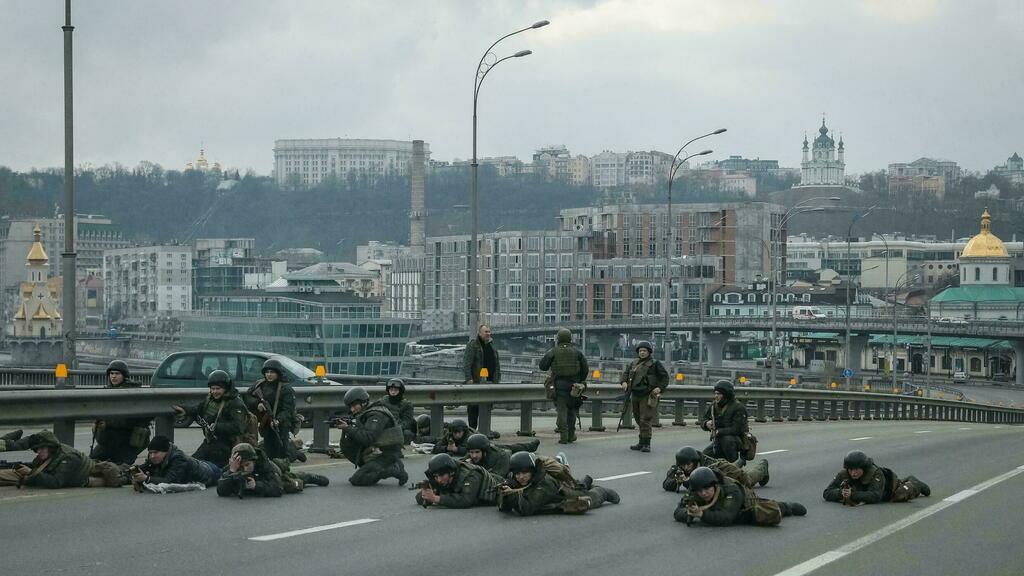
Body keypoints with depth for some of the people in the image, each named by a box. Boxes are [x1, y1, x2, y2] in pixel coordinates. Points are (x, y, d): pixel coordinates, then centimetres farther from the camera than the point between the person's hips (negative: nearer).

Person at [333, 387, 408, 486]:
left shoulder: (376, 415, -17)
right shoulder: (363, 415, 13)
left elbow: (367, 438, -27)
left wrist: (348, 428, -22)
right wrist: (346, 428, -6)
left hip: (386, 456, -9)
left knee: (356, 480, -14)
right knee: (347, 448, 6)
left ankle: (395, 470, -10)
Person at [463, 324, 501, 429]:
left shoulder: (492, 346, 17)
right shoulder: (472, 345, -5)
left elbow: (497, 363, 24)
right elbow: (466, 363, -11)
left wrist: (497, 378, 17)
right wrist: (469, 378, -19)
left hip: (490, 381, 6)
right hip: (476, 381, -6)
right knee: (473, 406, -3)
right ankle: (472, 428, 1)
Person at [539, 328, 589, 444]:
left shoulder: (553, 352, -2)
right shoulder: (577, 352, 5)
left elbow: (542, 366, 0)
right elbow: (585, 369, 5)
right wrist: (581, 381, 17)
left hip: (559, 384, -2)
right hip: (573, 384, 2)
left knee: (562, 410, -1)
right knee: (571, 409, 13)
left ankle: (563, 436, -10)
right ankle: (571, 435, 15)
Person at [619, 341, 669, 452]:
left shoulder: (655, 364, -2)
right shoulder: (634, 363, 14)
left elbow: (665, 376, 0)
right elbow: (626, 373, 22)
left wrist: (660, 387, -14)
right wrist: (624, 382, 1)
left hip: (647, 396, -6)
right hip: (635, 395, 6)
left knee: (645, 420, -11)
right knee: (638, 419, 11)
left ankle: (646, 444, -8)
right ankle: (642, 443, 20)